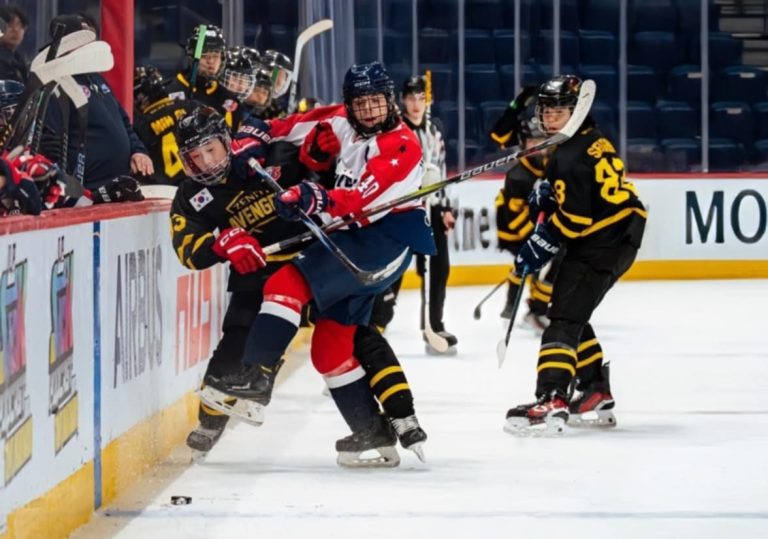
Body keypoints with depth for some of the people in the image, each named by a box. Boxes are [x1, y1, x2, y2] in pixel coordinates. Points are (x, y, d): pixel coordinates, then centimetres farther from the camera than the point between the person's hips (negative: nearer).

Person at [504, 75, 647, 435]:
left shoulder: (572, 157, -19)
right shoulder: (589, 140, 12)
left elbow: (573, 219, -23)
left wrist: (538, 248, -14)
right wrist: (546, 193, 13)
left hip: (602, 243, -11)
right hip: (620, 234, 11)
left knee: (564, 318, -16)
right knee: (572, 315, 19)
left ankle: (551, 402, -28)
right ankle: (595, 395, 23)